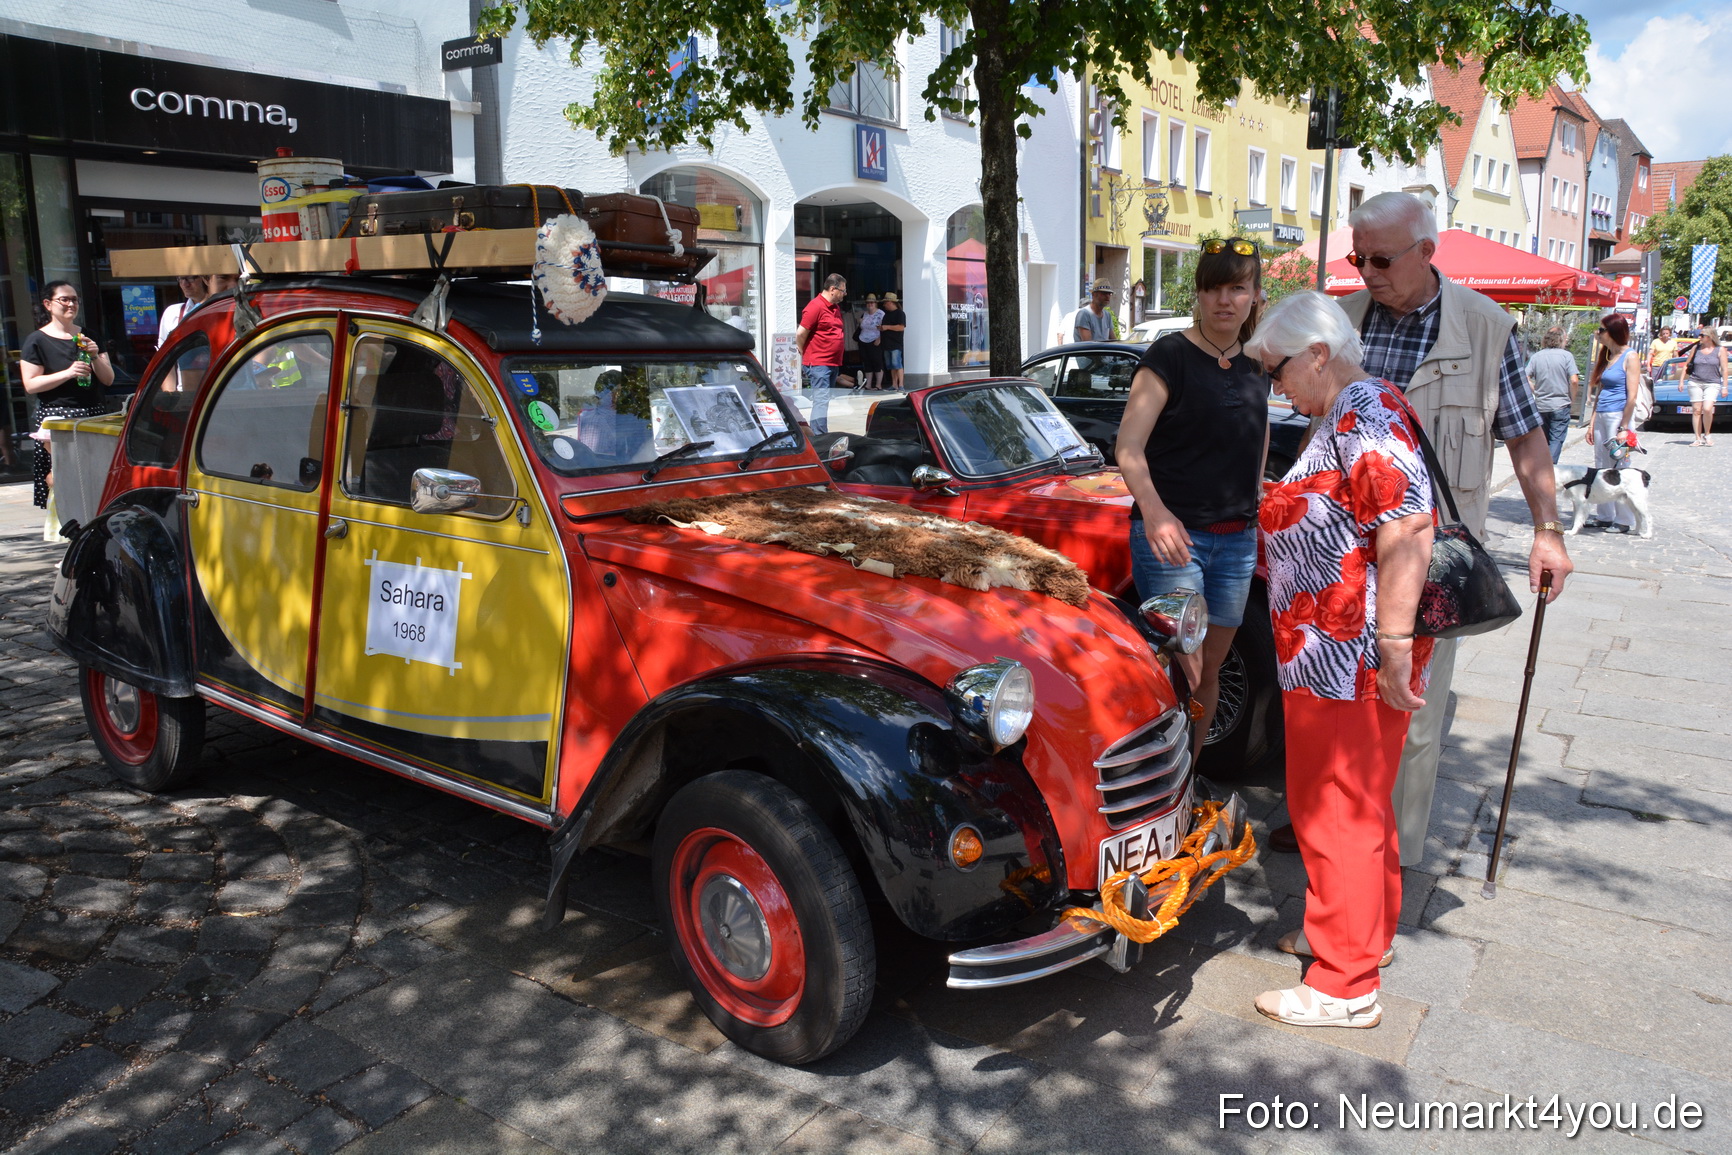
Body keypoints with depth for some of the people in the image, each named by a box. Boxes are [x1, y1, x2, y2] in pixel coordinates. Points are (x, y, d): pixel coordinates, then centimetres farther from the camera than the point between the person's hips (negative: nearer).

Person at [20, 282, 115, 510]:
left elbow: (108, 379, 11)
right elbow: (30, 385, -5)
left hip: (94, 415, 4)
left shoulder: (89, 337, 16)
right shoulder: (37, 341, 3)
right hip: (58, 418, -4)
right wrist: (68, 373, -16)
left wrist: (95, 357, -7)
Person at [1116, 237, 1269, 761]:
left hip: (1236, 541, 6)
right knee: (1183, 677, -8)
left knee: (1209, 672, 12)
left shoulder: (1254, 365, 11)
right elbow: (1128, 449, -19)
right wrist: (1154, 510, -35)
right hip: (1170, 536, -6)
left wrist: (1263, 528, 19)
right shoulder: (1170, 356, -9)